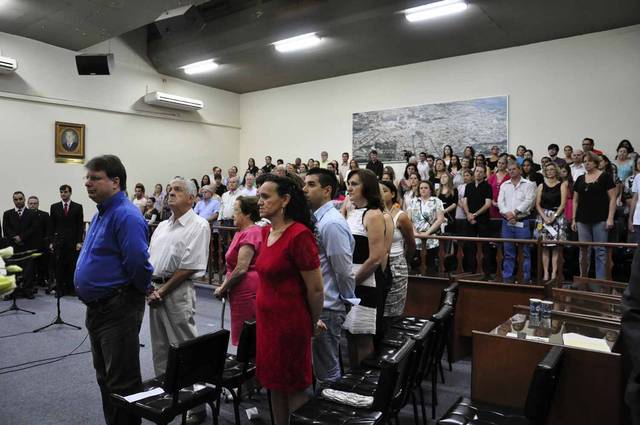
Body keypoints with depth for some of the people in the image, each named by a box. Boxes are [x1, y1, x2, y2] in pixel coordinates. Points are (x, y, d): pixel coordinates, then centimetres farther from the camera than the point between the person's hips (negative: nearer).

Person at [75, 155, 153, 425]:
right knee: (104, 376, 22)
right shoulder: (101, 213, 12)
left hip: (118, 309, -10)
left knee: (121, 382, 2)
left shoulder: (126, 215, -21)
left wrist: (141, 290, -10)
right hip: (97, 308, 10)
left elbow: (138, 262, -27)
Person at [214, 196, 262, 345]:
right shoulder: (241, 232, 14)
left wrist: (223, 288, -8)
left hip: (247, 292, -10)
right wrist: (225, 285, 6)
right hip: (241, 292, 10)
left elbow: (241, 269, -20)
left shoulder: (250, 233, -17)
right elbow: (233, 265, 19)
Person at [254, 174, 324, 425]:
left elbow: (315, 288, -15)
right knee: (274, 382, 19)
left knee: (294, 387, 9)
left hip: (290, 321, -8)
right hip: (266, 319, 8)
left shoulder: (299, 234, -21)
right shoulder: (267, 232, 5)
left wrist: (313, 323, -1)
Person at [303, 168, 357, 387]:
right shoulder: (317, 219, 9)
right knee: (322, 364, 23)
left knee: (327, 370, 6)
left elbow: (344, 269, -19)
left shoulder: (331, 223, -20)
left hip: (327, 307, -9)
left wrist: (347, 301, -7)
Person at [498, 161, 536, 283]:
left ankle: (526, 278, 5)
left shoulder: (528, 184, 1)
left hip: (522, 222, -4)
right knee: (508, 252, 9)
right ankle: (507, 277, 15)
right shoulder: (504, 185, 14)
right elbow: (500, 201, 4)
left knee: (525, 252, -2)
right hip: (507, 222, 4)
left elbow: (529, 201, -10)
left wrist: (515, 212, -16)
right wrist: (507, 213, -12)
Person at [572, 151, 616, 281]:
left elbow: (612, 198, -4)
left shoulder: (605, 177, 0)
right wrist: (574, 219, 9)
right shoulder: (580, 179, 12)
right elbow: (575, 201, 15)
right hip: (583, 221, 4)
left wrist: (610, 218, -12)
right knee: (584, 252, 8)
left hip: (600, 220, -4)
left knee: (600, 252, -1)